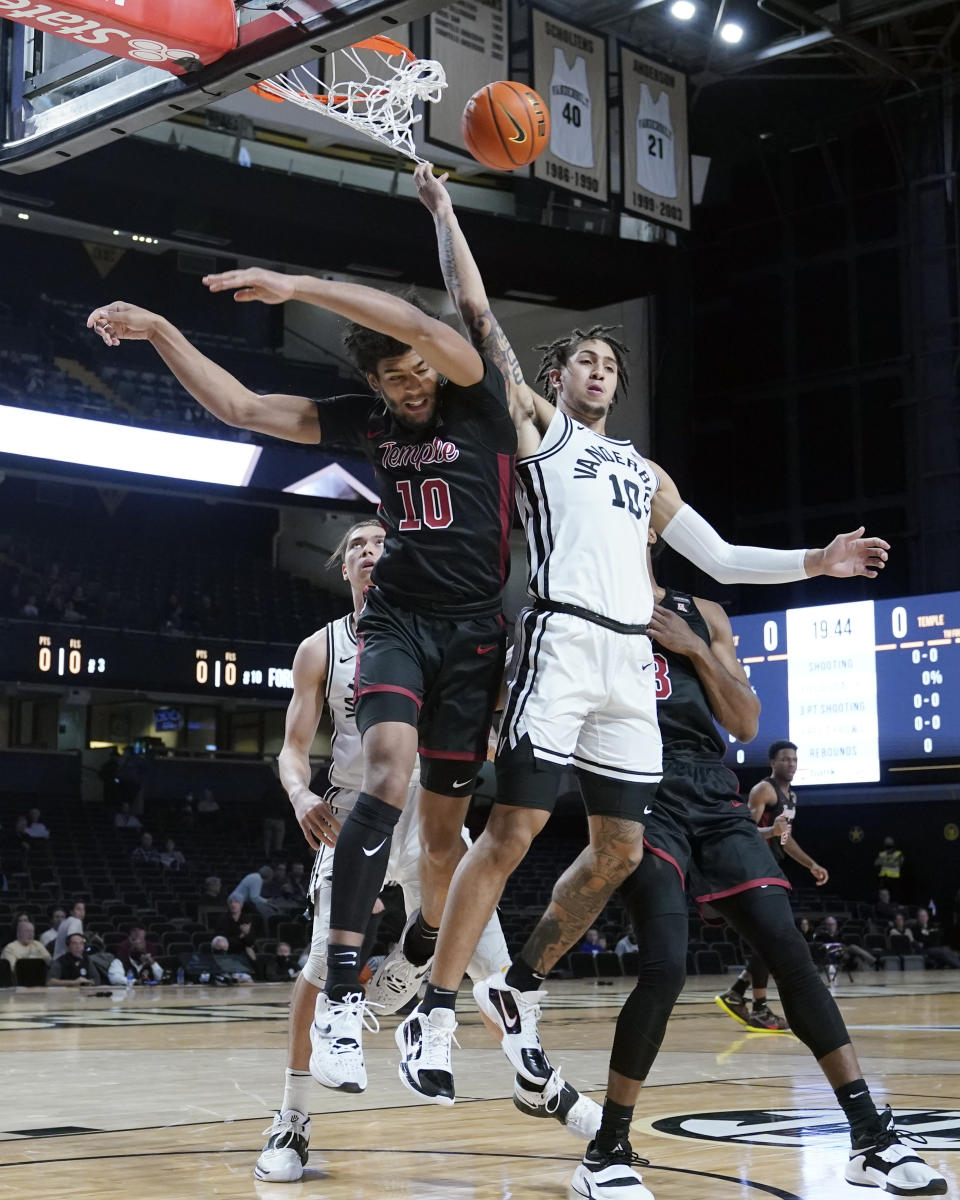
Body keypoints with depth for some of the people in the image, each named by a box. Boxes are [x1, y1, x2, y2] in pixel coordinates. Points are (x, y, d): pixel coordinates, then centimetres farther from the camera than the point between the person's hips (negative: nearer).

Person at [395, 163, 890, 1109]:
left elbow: (719, 559, 30)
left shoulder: (643, 471, 29)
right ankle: (434, 1014, -8)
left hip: (632, 659, 7)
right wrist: (443, 212, 8)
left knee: (619, 850, 5)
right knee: (513, 829, -13)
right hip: (562, 642, -6)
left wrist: (814, 562, 23)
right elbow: (476, 309, 6)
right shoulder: (535, 423, 13)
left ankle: (520, 988, 21)